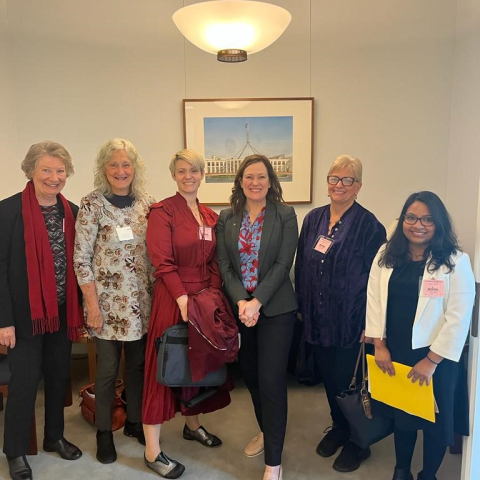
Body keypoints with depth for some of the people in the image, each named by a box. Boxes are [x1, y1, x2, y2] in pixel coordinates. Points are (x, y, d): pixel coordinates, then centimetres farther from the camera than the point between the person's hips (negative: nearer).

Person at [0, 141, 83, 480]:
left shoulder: (72, 212, 4)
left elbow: (77, 264, 8)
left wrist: (81, 309, 7)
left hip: (63, 311, 5)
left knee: (59, 376, 15)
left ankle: (55, 437, 35)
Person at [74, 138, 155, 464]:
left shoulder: (148, 203, 3)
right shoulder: (92, 204, -9)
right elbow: (81, 258, -9)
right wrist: (92, 305, -12)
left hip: (142, 300, 4)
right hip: (108, 301, -4)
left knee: (139, 363, 15)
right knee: (108, 368, 8)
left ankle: (135, 421, 36)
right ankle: (104, 432, 29)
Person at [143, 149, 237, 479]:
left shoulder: (210, 216, 10)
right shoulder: (162, 212, -9)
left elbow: (213, 262, 9)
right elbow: (162, 262, -16)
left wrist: (213, 295, -4)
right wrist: (183, 299, -22)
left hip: (206, 297, 6)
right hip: (172, 298, -6)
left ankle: (193, 424, 38)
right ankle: (152, 451, 12)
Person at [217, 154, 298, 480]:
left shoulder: (285, 215, -4)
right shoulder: (227, 218, 4)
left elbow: (282, 264, -11)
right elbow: (224, 265, -1)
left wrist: (257, 302, -18)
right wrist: (240, 301, -15)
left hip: (275, 309, -3)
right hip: (239, 308, 4)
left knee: (271, 381, -3)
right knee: (251, 376, 16)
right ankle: (265, 432, 41)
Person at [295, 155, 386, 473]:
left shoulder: (369, 225, -11)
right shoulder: (314, 219, 5)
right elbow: (301, 267, 10)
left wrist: (369, 324, -13)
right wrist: (302, 308, 9)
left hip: (350, 320, -5)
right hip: (317, 320, 5)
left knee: (347, 381, 7)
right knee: (328, 377, 19)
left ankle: (357, 442, 31)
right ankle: (339, 427, 42)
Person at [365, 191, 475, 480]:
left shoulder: (456, 262, -12)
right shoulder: (386, 256, 0)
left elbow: (459, 317, -14)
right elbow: (375, 301, -1)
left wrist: (432, 360, -15)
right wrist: (379, 345, -5)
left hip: (435, 356, -3)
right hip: (394, 353, 3)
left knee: (434, 418, 14)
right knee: (401, 413, 19)